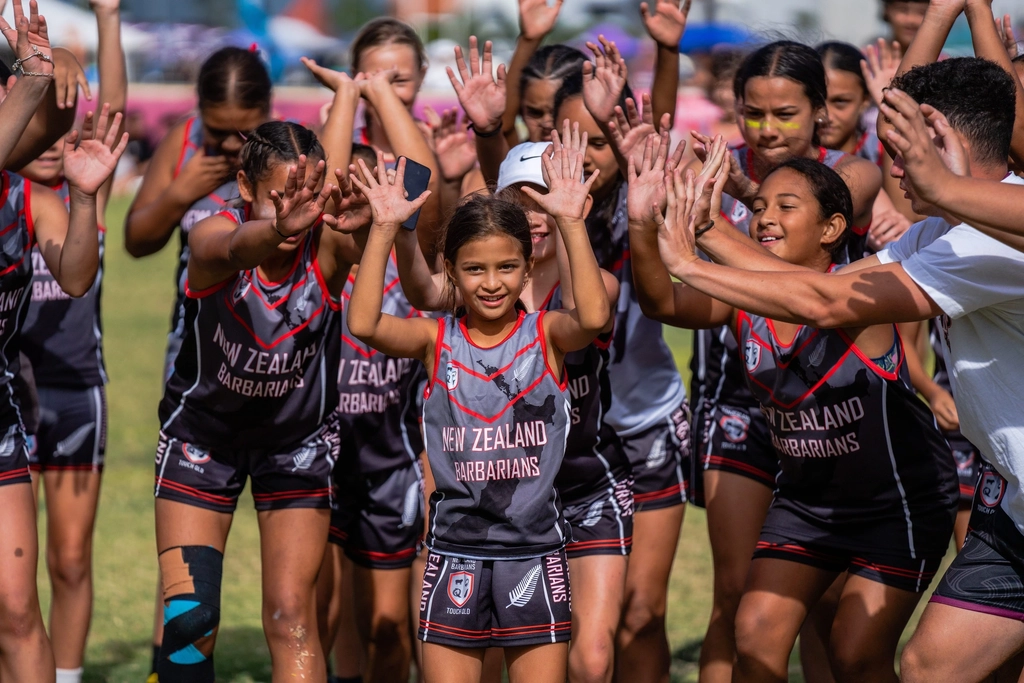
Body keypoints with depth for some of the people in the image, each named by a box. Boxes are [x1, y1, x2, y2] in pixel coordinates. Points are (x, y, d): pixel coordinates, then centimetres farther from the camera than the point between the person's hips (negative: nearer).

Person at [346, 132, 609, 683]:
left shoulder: (547, 335, -2)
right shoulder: (436, 340, 0)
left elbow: (593, 318, -24)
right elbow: (364, 324, -17)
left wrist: (571, 223, -29)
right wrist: (384, 228, -21)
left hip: (535, 549, -1)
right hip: (455, 549, 1)